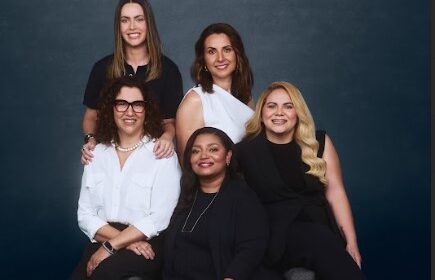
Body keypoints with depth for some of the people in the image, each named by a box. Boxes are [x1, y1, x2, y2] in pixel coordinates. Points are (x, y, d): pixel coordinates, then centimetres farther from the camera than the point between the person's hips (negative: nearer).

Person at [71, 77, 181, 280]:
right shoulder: (97, 154, 11)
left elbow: (159, 218, -10)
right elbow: (85, 215, 6)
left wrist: (111, 246, -16)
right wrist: (125, 240, -10)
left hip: (147, 245, -4)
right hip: (102, 243, 4)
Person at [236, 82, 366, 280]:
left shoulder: (320, 143, 11)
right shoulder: (246, 150, 4)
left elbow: (335, 192, 7)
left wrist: (351, 242, 0)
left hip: (321, 229, 3)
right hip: (276, 234, -2)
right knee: (317, 238, -31)